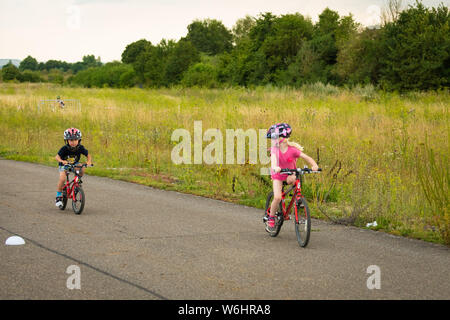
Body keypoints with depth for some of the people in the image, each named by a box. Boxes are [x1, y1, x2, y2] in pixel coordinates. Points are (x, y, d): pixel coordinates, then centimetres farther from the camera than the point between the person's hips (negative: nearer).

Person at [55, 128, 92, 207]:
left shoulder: (80, 148, -21)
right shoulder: (64, 149, -28)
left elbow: (88, 155, -14)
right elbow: (57, 157, -34)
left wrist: (89, 161, -37)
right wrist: (62, 161, -56)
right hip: (64, 165, -3)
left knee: (82, 169, -29)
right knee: (62, 179, -26)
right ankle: (58, 197, -10)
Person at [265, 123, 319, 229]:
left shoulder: (292, 150, -22)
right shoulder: (275, 149, -19)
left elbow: (307, 157, -25)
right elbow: (273, 159, -39)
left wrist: (314, 165, -45)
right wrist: (275, 167, -62)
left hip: (290, 174, 1)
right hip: (278, 174, -1)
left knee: (292, 180, -33)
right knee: (277, 198, -16)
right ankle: (271, 217, 5)